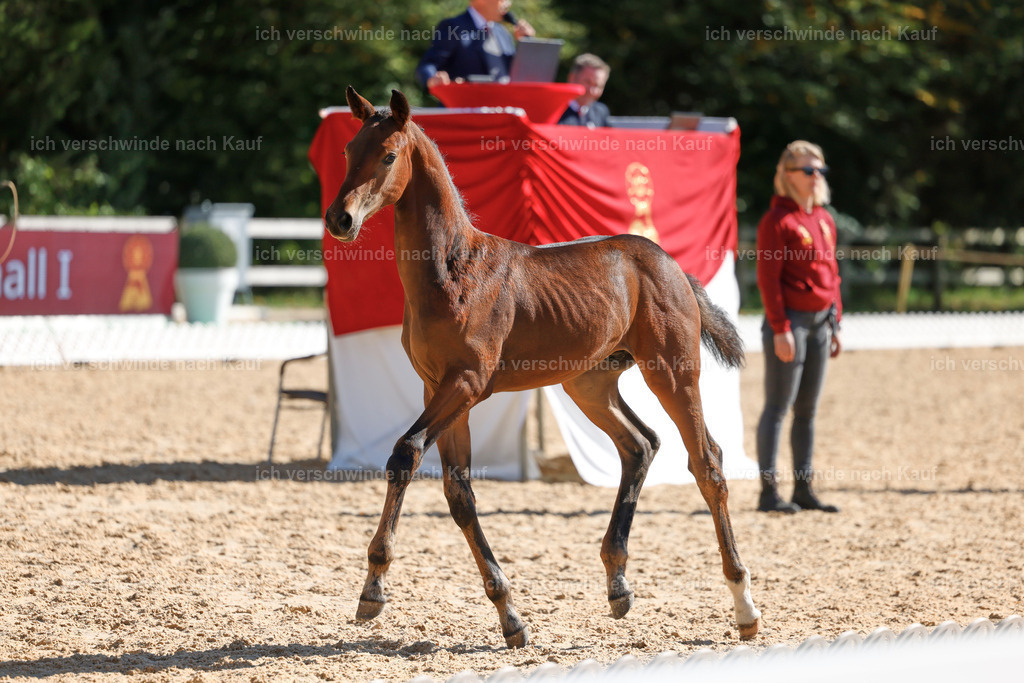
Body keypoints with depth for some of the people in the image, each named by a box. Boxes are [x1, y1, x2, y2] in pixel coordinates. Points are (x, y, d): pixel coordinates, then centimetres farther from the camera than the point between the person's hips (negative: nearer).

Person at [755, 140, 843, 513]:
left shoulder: (824, 219, 14)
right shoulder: (777, 220, -10)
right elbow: (768, 277, -14)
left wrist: (835, 323, 15)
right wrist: (780, 329, -18)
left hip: (821, 320, 8)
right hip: (790, 320, -8)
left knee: (807, 410, 11)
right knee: (778, 406, -6)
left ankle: (804, 488, 16)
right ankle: (769, 491, -5)